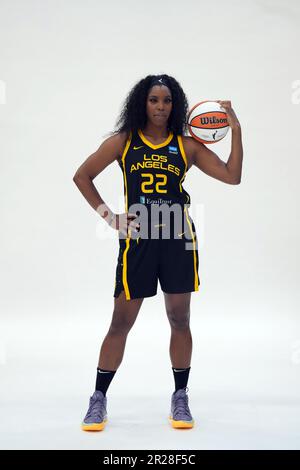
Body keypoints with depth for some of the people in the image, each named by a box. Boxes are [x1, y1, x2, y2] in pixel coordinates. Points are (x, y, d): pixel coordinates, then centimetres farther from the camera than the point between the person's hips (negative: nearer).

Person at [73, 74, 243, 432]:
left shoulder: (187, 145, 5)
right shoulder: (122, 142, 3)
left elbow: (232, 176, 0)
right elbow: (82, 176, 8)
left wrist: (235, 131, -7)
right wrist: (109, 217, 0)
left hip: (178, 239, 1)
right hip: (137, 238, -1)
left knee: (179, 319, 7)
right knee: (121, 322, 3)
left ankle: (180, 398, 22)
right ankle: (98, 399, 16)